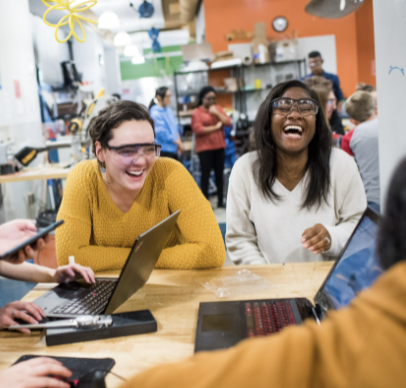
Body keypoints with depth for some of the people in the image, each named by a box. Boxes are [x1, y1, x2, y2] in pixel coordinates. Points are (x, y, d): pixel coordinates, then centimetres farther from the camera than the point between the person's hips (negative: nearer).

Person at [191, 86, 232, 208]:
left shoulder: (218, 108, 12)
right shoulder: (197, 112, -2)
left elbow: (228, 122, 3)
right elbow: (198, 129, -13)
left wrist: (216, 113, -9)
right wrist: (216, 127, -6)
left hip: (219, 146, 4)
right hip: (205, 147, -4)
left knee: (219, 174, 8)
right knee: (205, 174, -2)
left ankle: (220, 201, 16)